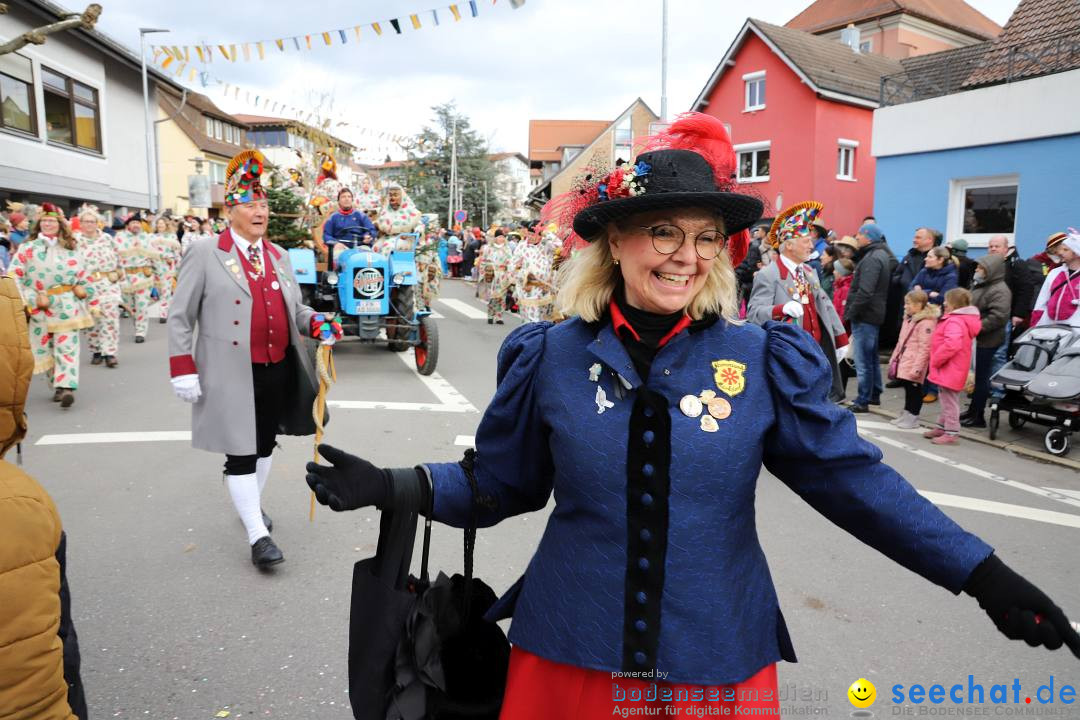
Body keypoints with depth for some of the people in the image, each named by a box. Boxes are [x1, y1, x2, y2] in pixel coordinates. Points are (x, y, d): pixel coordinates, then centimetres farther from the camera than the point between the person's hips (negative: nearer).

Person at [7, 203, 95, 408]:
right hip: (39, 307, 0)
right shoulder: (27, 248, 3)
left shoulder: (71, 248, 11)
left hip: (67, 305, 0)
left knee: (66, 347, -10)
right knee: (44, 348, 7)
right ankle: (57, 386, 20)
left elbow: (83, 275, 17)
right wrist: (33, 299, -12)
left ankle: (66, 387, -17)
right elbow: (14, 277, -3)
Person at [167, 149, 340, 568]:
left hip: (279, 371, 6)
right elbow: (180, 317, -3)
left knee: (266, 444, 19)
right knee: (240, 453, -1)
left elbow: (294, 308, 20)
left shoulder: (280, 256, 14)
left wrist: (315, 323, -3)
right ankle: (257, 536, 7)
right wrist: (182, 370, -9)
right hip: (232, 375, -5)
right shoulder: (204, 255, -4)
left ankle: (252, 503, 41)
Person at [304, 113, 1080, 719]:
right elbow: (499, 484, 2)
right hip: (569, 656, 1)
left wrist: (982, 573, -4)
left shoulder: (766, 360, -7)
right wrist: (397, 488, -9)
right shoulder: (550, 357, -6)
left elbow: (854, 477, -2)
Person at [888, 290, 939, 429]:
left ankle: (912, 417, 10)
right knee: (907, 388, 16)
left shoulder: (926, 323, -16)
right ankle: (906, 414, 26)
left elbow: (924, 348, -20)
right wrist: (894, 358, 21)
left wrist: (917, 367, -22)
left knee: (914, 389, 0)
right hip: (904, 362, 9)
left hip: (913, 365, -9)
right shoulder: (909, 319, 15)